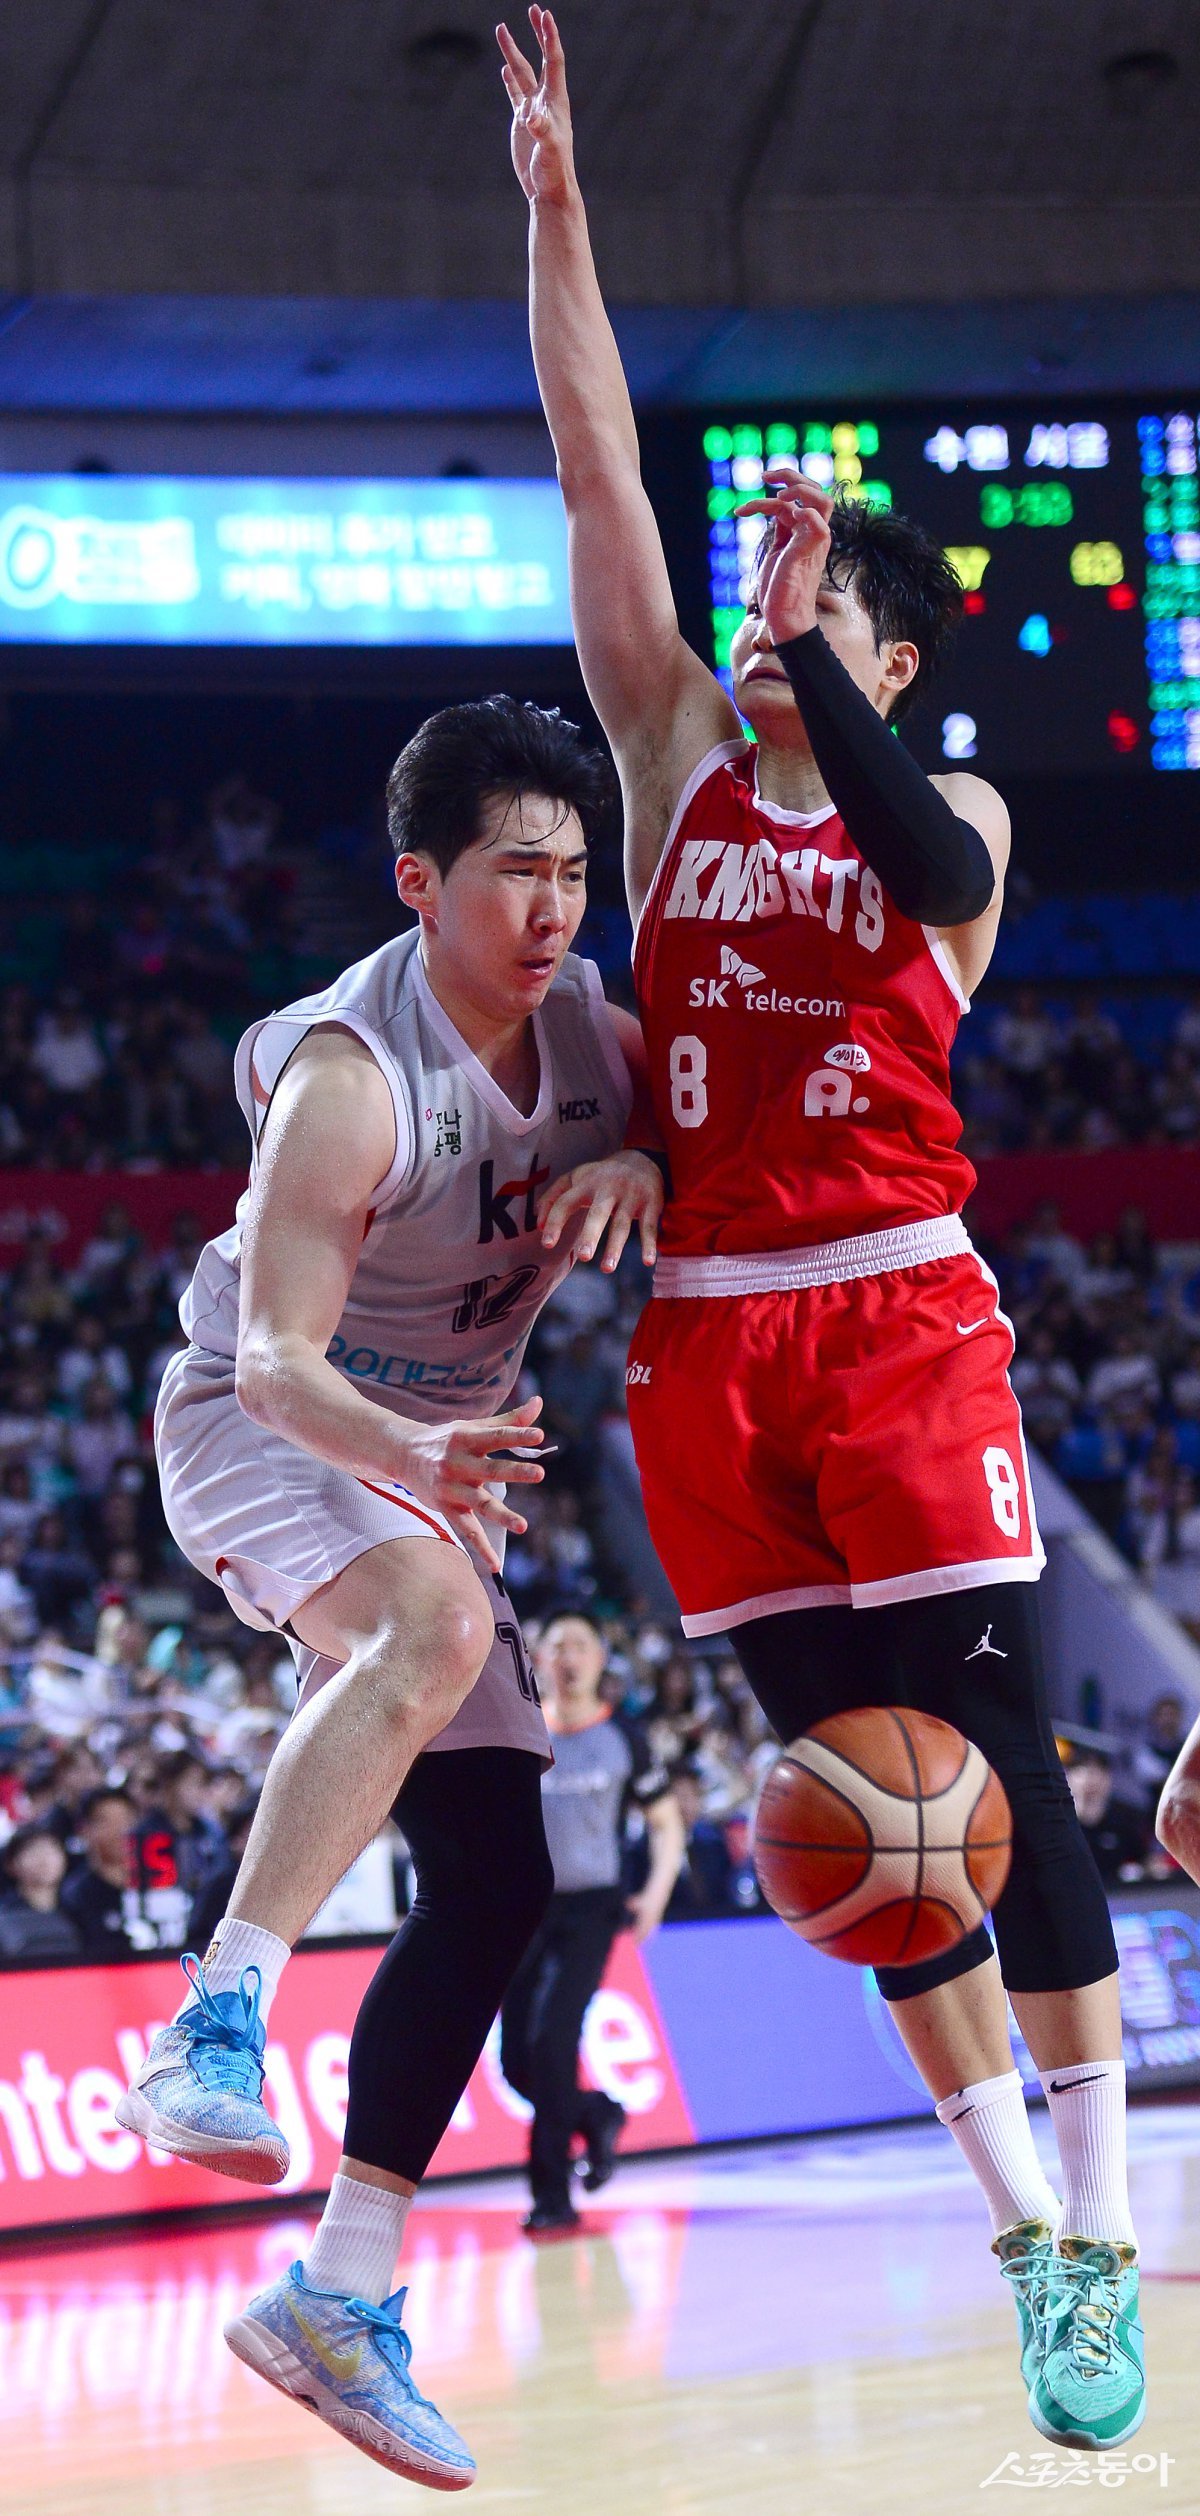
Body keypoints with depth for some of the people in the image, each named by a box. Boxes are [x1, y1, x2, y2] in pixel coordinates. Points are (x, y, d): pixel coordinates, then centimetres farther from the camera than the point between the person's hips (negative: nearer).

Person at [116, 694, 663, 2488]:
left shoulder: (591, 1037, -4)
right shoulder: (348, 1077, -24)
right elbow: (279, 1356, -30)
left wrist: (642, 1169, -17)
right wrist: (402, 1457, -51)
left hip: (434, 1460, 7)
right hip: (261, 1437, -7)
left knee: (497, 1882, -1)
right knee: (434, 1624, -39)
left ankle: (345, 2299, 4)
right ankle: (213, 2034, -42)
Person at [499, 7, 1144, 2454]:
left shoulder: (951, 807, 6)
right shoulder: (681, 746, 13)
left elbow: (933, 871, -20)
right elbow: (595, 471, 6)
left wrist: (806, 656, -17)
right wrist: (556, 200, 0)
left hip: (897, 1313, -4)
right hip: (710, 1333, 4)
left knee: (999, 1773, -6)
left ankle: (1104, 2237, -3)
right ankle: (1026, 2232, 11)